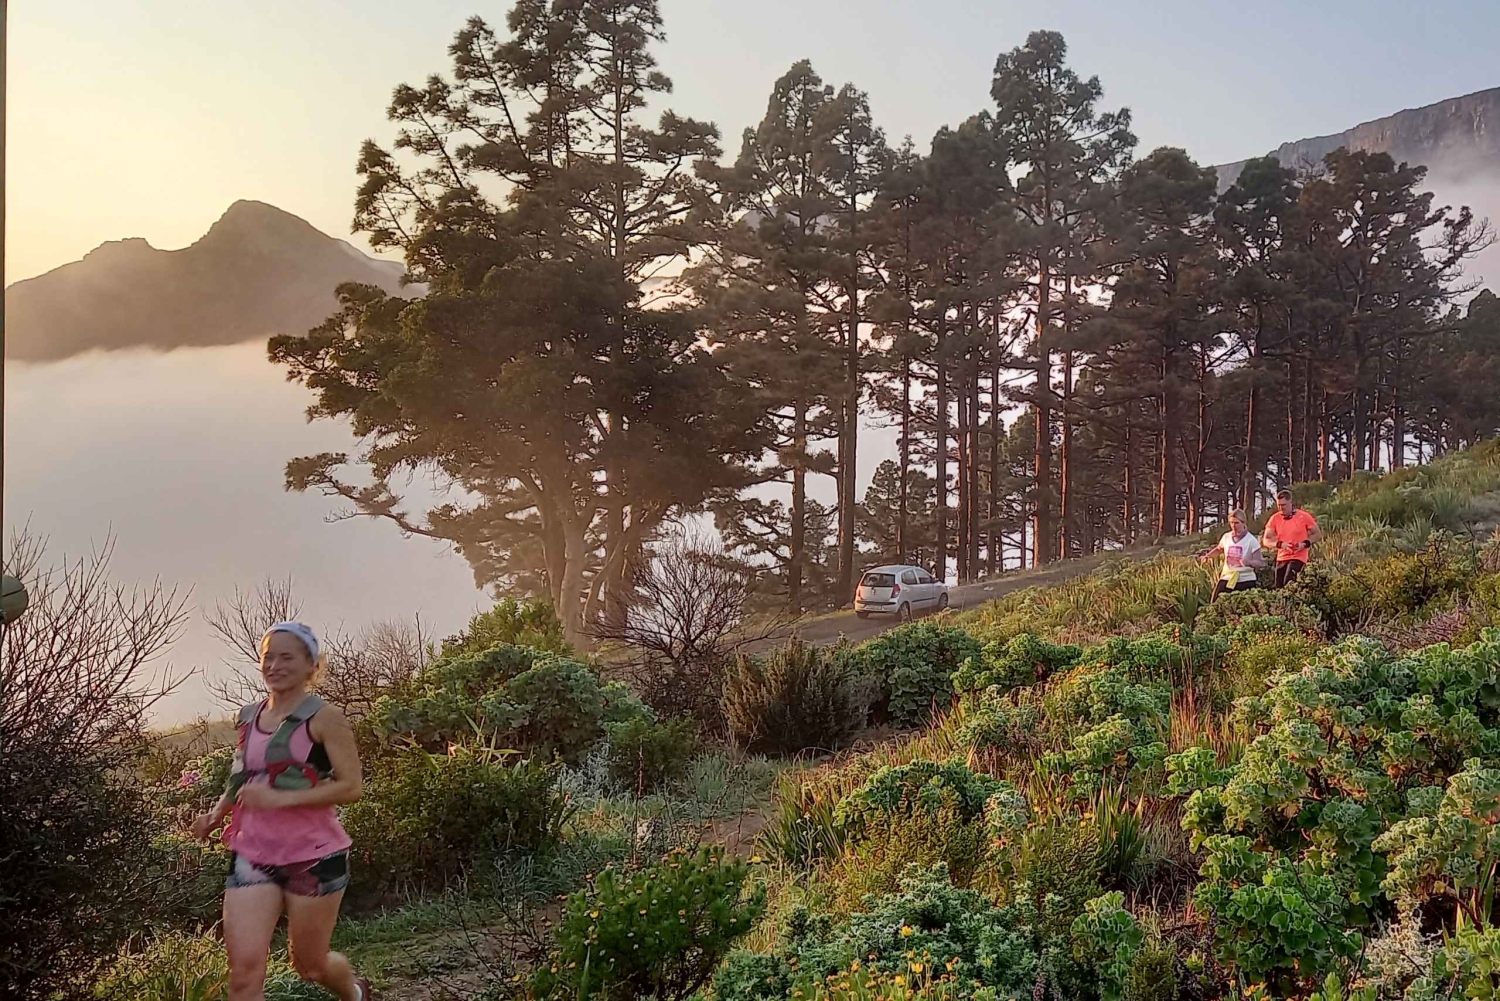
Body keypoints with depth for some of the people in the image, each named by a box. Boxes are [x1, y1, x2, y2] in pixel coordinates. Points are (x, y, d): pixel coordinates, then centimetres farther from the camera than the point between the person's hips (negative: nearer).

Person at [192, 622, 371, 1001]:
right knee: (244, 970, -9)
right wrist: (216, 815, 7)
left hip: (313, 856, -4)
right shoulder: (250, 716, 9)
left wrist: (280, 799, -24)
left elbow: (350, 787, -15)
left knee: (308, 963, 12)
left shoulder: (323, 718, -9)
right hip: (252, 857, 4)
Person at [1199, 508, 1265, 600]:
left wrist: (1248, 562, -29)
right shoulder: (1226, 537, 3)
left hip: (1246, 581, -4)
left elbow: (1260, 562, -10)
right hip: (1227, 579, 4)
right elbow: (1219, 549, 25)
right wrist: (1208, 555, 8)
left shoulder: (1251, 540, -9)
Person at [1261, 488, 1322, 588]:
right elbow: (1266, 540, 2)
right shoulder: (1274, 518, 1)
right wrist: (1280, 544, -18)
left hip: (1298, 558, -4)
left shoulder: (1304, 516, -5)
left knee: (1288, 585, -23)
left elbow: (1317, 534, 4)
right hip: (1281, 559, 4)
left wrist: (1305, 543, -14)